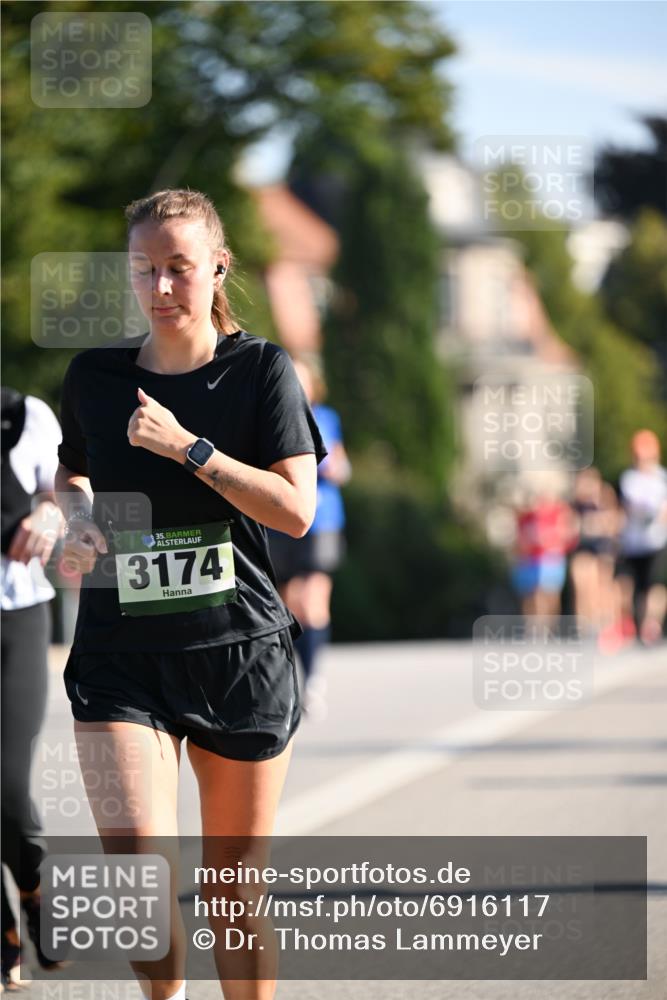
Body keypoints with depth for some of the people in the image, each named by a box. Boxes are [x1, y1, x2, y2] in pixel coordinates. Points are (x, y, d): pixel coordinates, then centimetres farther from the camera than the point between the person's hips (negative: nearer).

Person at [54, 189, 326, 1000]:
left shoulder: (261, 370, -1)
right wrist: (77, 521, 3)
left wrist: (187, 446, -16)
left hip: (243, 652, -1)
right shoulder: (93, 376, 6)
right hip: (120, 657, 1)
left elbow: (296, 510, -9)